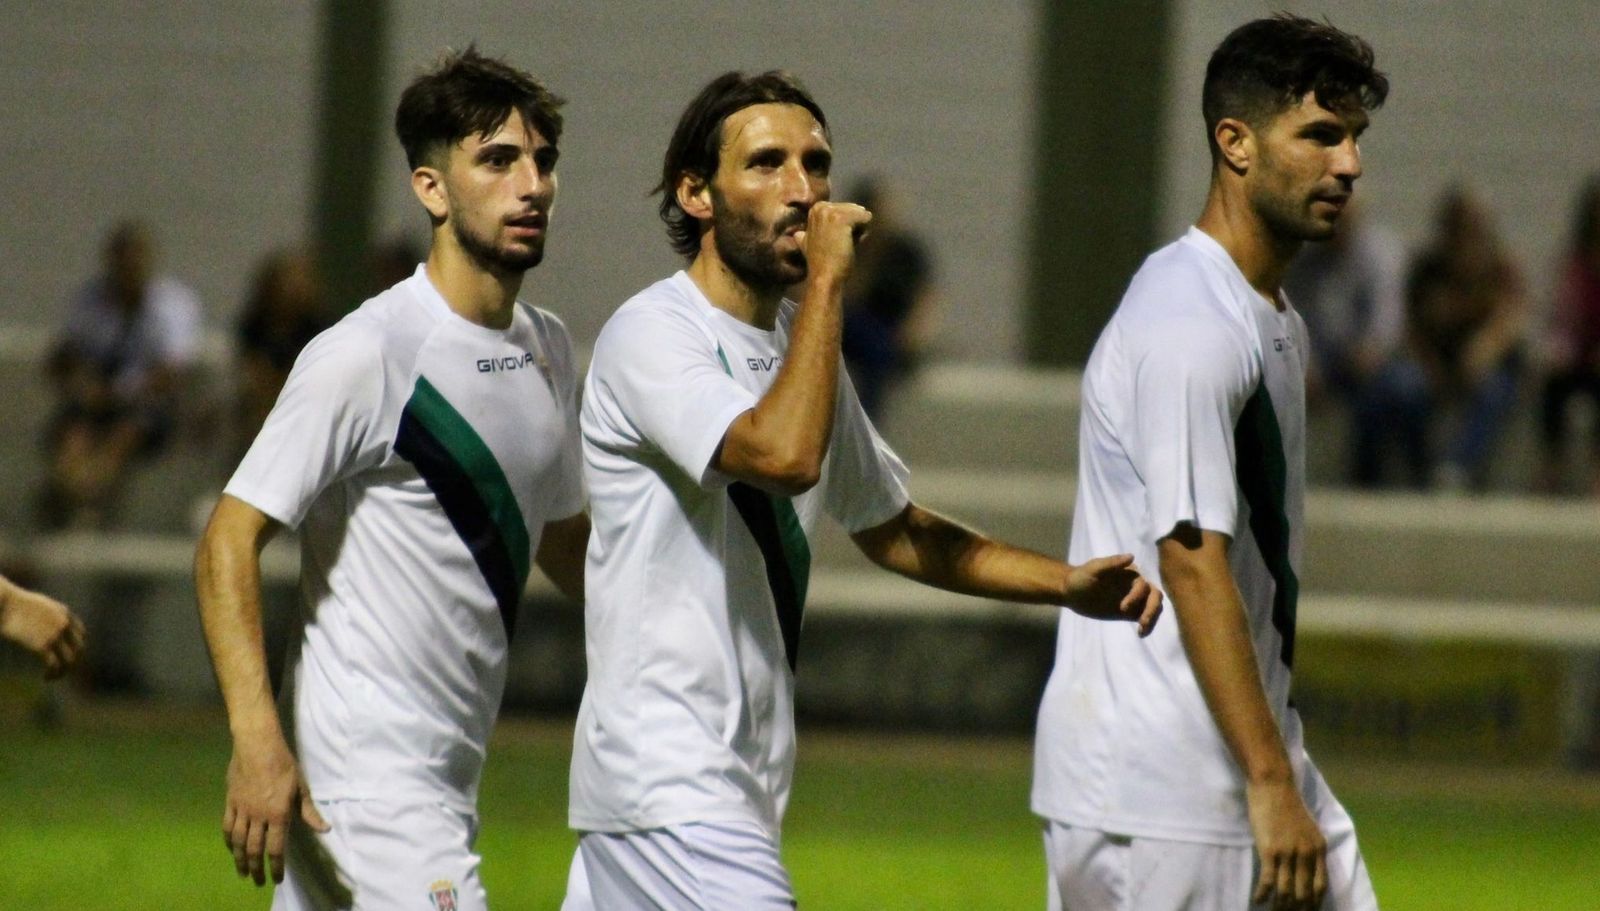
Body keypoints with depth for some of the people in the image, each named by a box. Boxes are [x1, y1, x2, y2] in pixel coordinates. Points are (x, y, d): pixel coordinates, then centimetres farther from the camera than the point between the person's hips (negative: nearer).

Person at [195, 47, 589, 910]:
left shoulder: (549, 348, 11)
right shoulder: (365, 356, -14)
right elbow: (229, 541, -16)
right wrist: (257, 738, -26)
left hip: (450, 772, 8)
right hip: (364, 768, -8)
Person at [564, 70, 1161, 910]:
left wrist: (1068, 585, 15)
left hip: (743, 773, 9)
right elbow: (786, 454, -30)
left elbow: (889, 526, 26)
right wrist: (827, 278, -20)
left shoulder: (797, 340, 15)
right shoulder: (651, 335, -13)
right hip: (667, 778, -9)